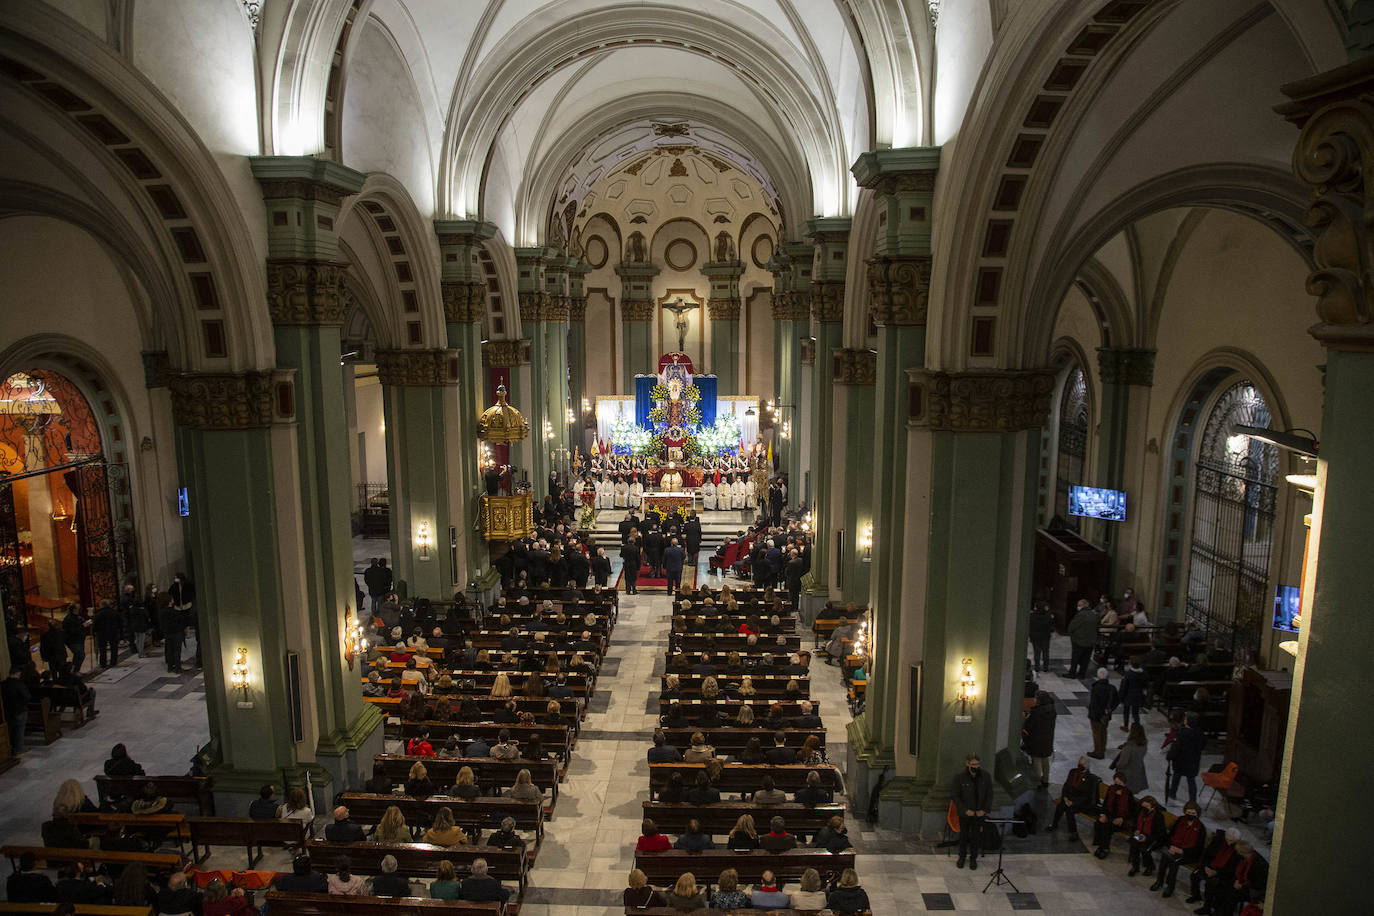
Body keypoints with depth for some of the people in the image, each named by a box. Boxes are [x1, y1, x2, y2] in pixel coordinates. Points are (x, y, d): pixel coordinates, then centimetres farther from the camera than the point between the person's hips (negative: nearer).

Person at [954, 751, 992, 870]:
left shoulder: (986, 777, -7)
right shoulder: (960, 777, -13)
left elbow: (989, 795, 2)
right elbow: (956, 797, -7)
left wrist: (984, 810, -8)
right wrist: (965, 810, -15)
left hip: (979, 813, 1)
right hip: (965, 813, -1)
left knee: (976, 836, 9)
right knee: (963, 835, 10)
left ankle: (973, 858, 26)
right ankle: (962, 857, 28)